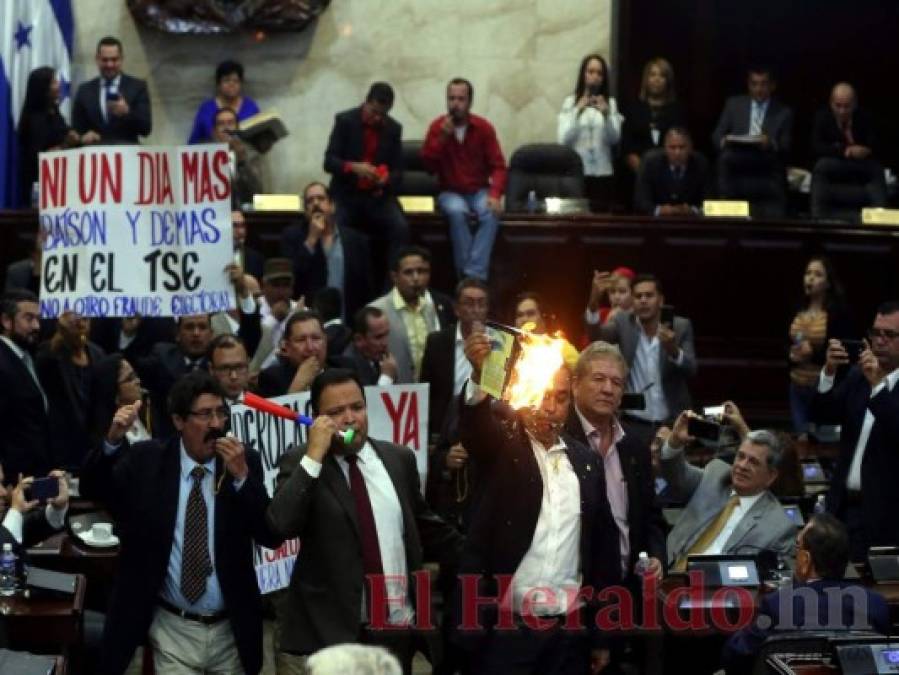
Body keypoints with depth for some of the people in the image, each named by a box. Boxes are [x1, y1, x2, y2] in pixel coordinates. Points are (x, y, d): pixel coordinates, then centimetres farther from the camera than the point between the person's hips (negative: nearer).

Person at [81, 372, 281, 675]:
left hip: (231, 630, 1)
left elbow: (272, 536, -7)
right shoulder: (146, 459, -1)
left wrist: (242, 476, -20)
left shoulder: (245, 462, -1)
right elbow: (93, 489, -9)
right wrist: (113, 440, -25)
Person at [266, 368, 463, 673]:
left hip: (398, 630, 4)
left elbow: (421, 524, 22)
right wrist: (313, 457, -19)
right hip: (327, 632, -3)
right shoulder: (300, 464, -2)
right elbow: (281, 525, -18)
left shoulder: (399, 459, 9)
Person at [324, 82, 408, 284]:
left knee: (400, 228, -26)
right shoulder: (345, 120, -1)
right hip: (346, 193, -2)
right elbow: (329, 161, -7)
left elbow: (397, 171, 7)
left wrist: (386, 179, -18)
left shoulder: (394, 129, 7)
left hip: (378, 194, 2)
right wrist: (353, 167, -27)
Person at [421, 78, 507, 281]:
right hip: (450, 192, -1)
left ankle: (474, 276, -37)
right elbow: (428, 165, -8)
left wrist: (495, 195, -21)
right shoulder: (438, 126, -3)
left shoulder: (484, 127, -2)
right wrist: (442, 137, -20)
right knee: (457, 211, -36)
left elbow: (498, 166, -4)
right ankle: (465, 275, -31)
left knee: (491, 213, -33)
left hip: (479, 191, 1)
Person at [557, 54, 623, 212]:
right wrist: (577, 112, -14)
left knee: (601, 213, -3)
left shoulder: (611, 103, 5)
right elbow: (563, 139, -4)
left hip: (603, 173, 1)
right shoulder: (570, 102, 3)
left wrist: (607, 115, -16)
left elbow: (615, 138, -1)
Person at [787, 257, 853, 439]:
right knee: (800, 438, 8)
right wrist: (792, 354, -2)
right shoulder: (799, 310, 8)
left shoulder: (838, 311, -9)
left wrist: (814, 353, -19)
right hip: (798, 385, 6)